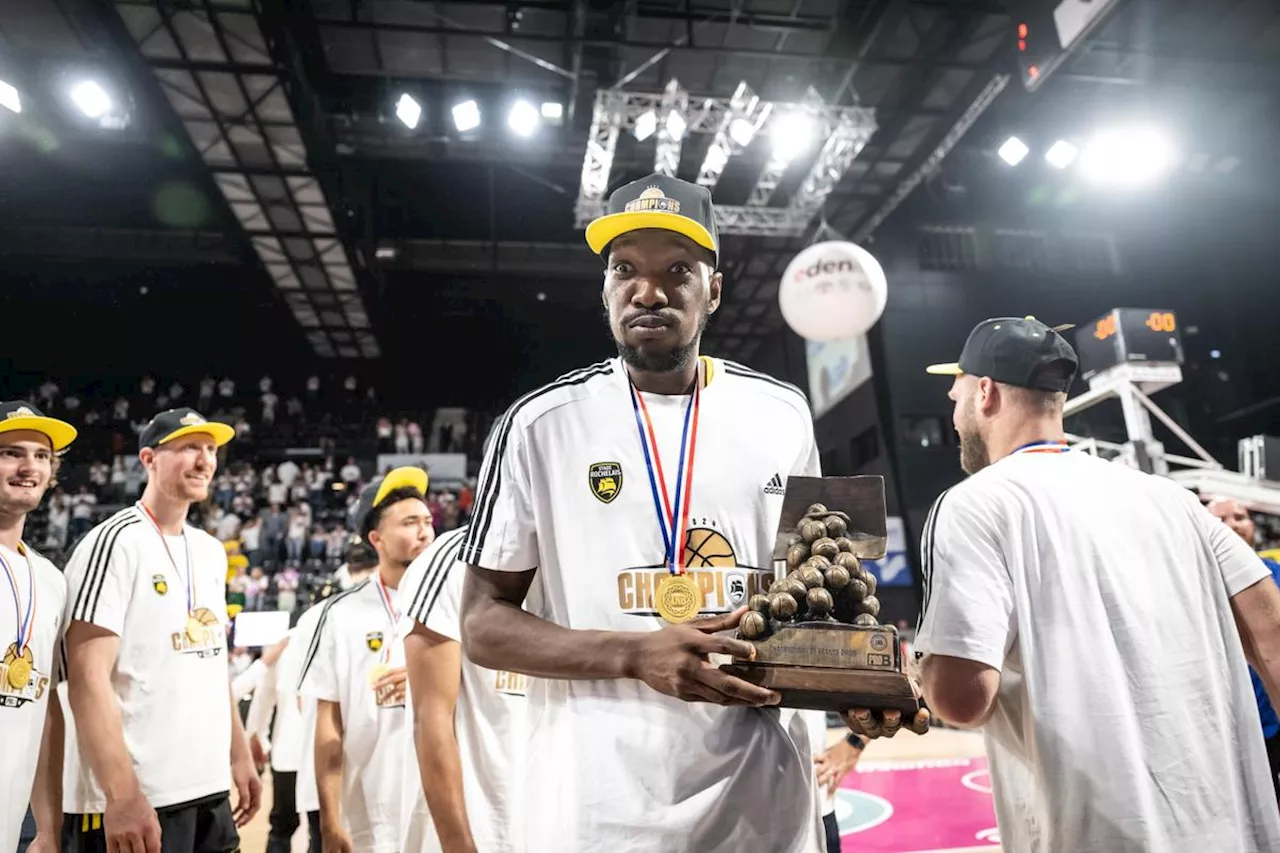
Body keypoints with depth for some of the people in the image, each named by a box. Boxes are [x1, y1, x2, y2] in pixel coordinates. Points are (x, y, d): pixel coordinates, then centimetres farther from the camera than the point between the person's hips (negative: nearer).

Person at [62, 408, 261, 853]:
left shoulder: (212, 551, 12)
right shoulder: (115, 542, -11)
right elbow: (88, 677, -17)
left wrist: (239, 755, 14)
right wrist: (121, 795, -21)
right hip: (137, 801, -7)